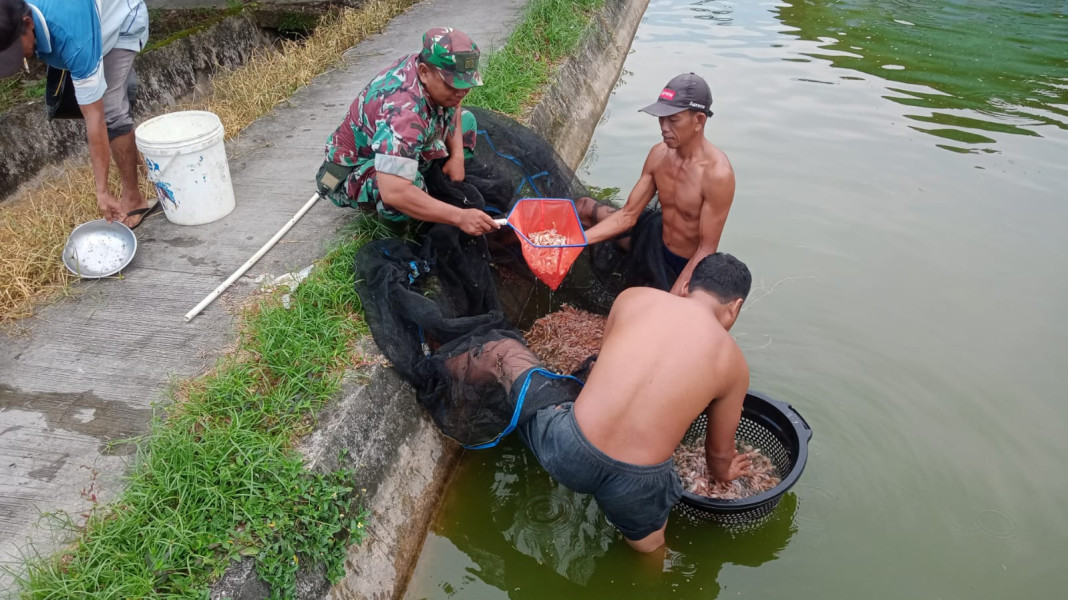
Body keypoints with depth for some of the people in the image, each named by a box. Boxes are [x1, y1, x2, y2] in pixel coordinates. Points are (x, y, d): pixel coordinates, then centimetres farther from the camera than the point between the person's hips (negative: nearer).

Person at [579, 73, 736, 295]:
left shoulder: (717, 173, -31)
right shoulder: (659, 154, -10)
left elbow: (707, 249, -27)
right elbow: (628, 215, -6)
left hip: (687, 267, -6)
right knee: (583, 207, 7)